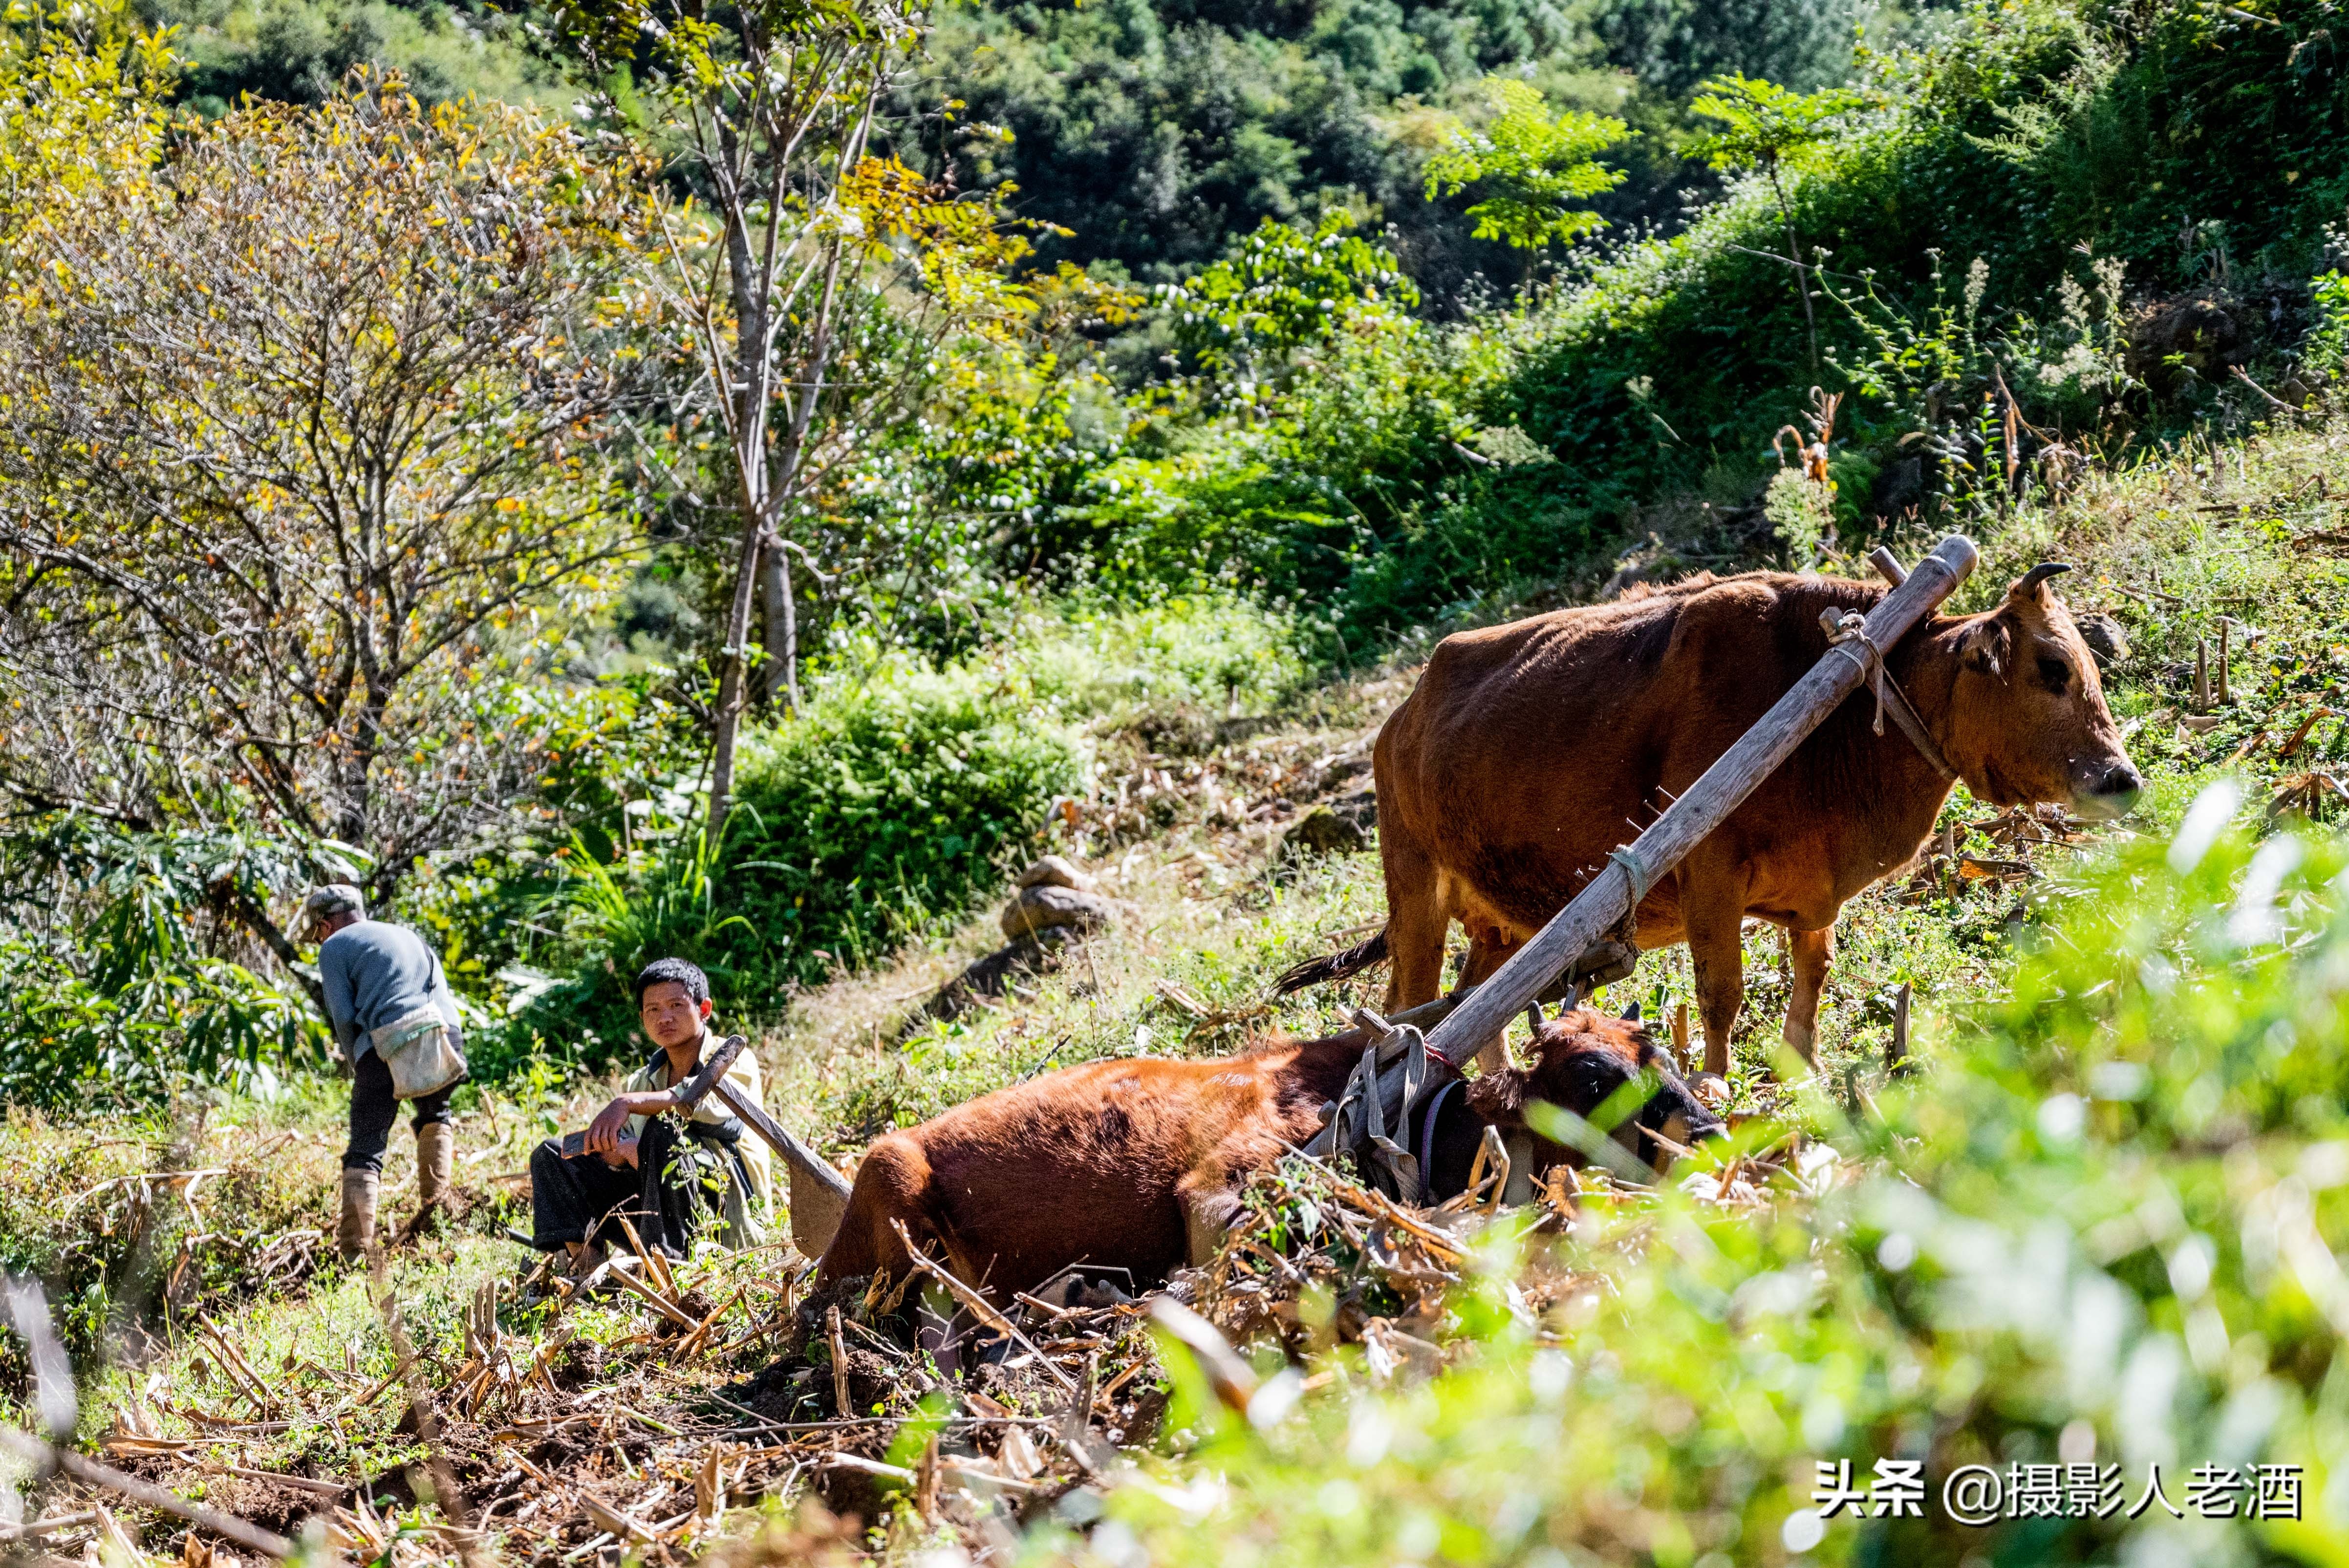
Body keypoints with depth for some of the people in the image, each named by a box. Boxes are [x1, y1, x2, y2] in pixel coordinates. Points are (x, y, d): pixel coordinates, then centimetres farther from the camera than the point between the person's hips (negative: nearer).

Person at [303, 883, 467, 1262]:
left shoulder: (334, 947, 12)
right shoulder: (408, 935, 30)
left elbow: (344, 1016, 1)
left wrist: (358, 1065, 13)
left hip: (387, 1043, -5)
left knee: (365, 1150, 0)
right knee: (434, 1114, 32)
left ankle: (354, 1251, -10)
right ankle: (436, 1197, 15)